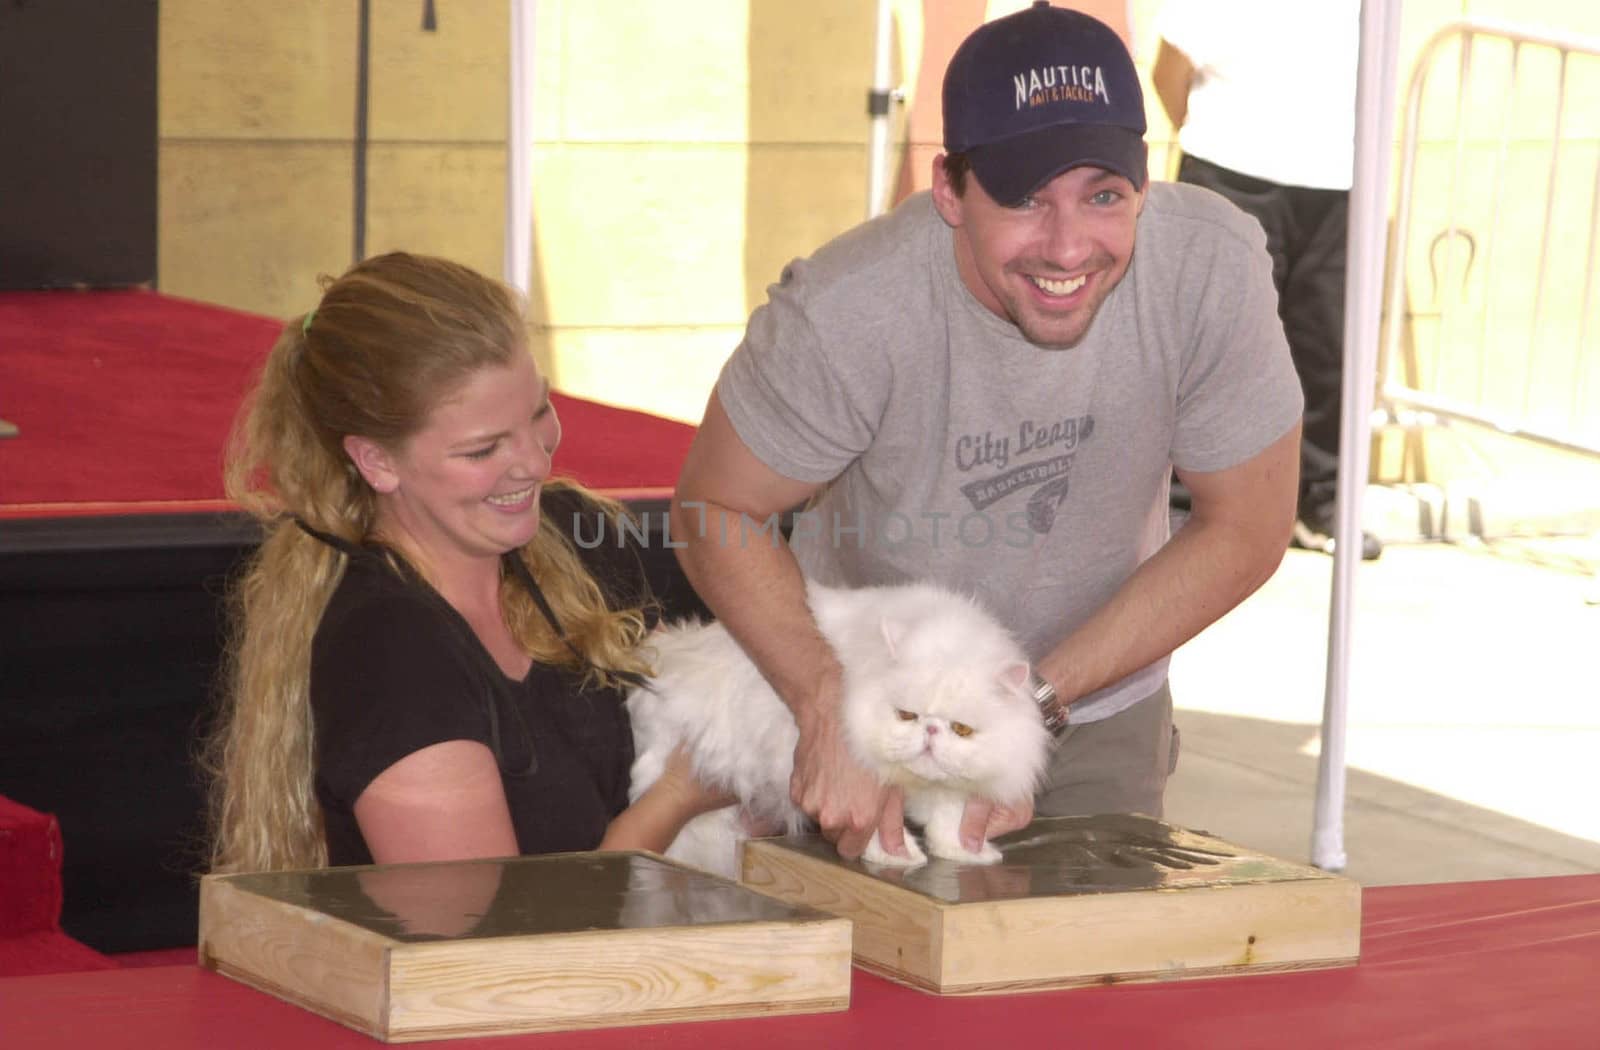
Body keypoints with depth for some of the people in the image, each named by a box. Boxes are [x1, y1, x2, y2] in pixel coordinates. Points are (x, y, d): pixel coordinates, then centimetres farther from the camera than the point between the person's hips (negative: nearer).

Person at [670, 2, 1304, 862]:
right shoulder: (849, 313, -33)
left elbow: (1244, 532, -15)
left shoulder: (1214, 267, -27)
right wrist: (831, 716, -31)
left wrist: (1036, 702, -21)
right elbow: (716, 508, -17)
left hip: (1099, 715, 2)